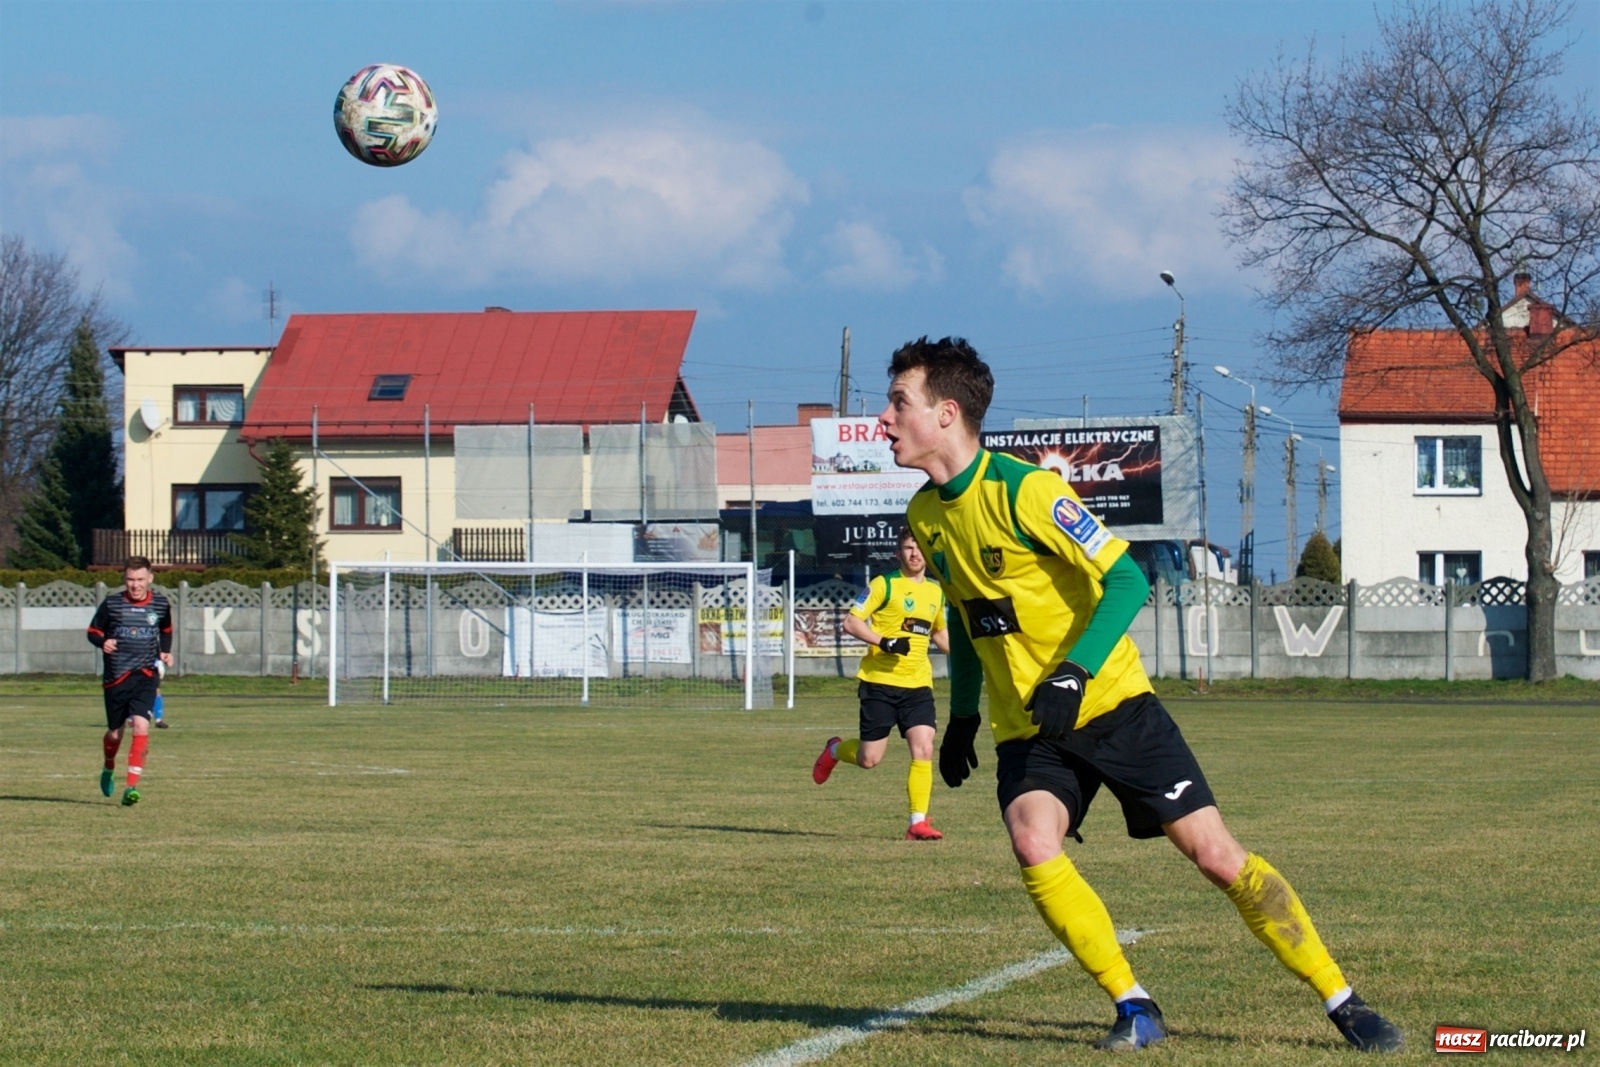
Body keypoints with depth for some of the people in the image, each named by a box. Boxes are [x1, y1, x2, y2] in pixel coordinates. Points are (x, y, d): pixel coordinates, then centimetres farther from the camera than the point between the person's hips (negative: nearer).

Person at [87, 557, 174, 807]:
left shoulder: (161, 605, 3)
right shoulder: (111, 604, -2)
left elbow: (166, 631, 22)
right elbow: (93, 631, 7)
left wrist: (166, 652, 5)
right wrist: (103, 642, -15)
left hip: (145, 676, 0)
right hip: (116, 677, 0)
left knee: (140, 725, -19)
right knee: (115, 732, 10)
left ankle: (132, 785, -18)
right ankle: (109, 770, 42)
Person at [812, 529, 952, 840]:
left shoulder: (936, 592, 13)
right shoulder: (884, 585, -5)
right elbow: (851, 622, -9)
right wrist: (884, 642, -22)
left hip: (918, 685, 4)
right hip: (880, 681, -4)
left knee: (923, 750, -13)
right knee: (869, 759, 0)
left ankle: (918, 822, -8)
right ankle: (835, 750, 34)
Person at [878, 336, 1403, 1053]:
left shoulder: (1024, 489, -18)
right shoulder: (924, 516, 4)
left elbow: (1125, 580, -18)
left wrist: (1074, 674, -28)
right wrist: (961, 715, 18)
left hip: (1111, 704, -5)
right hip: (1026, 727, 5)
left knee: (1217, 855, -7)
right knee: (1033, 846, -24)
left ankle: (1342, 1003, 4)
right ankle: (1133, 1009, -11)